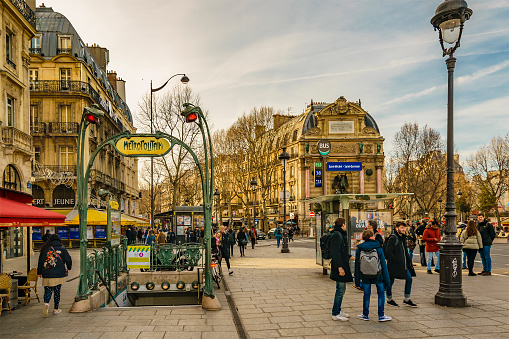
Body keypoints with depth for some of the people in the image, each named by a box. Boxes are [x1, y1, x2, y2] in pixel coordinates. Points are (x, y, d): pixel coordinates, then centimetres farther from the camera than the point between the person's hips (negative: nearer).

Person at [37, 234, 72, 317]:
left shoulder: (45, 249, 3)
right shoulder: (62, 249, 0)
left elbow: (40, 261, 6)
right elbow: (68, 260, 0)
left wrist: (39, 272, 14)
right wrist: (69, 267, 20)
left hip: (47, 275, 1)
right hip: (59, 275, -1)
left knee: (48, 291, 6)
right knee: (57, 291, 9)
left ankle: (46, 303, -22)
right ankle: (56, 309, 15)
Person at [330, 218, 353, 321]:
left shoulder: (341, 235, 17)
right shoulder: (336, 235, -16)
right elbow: (335, 252, -22)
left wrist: (349, 257, 24)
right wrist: (340, 267, -24)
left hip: (343, 265, 10)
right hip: (339, 267, -10)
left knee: (342, 289, 16)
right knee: (340, 289, -5)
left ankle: (338, 310, 26)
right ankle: (336, 314, 2)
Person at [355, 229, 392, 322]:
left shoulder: (359, 249, -1)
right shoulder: (378, 249, -7)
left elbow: (357, 265, 2)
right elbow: (383, 264, -5)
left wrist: (357, 280, 9)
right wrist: (386, 279, 1)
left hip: (365, 276, 2)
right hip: (378, 276, -2)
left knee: (366, 294, 11)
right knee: (381, 293, 10)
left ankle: (365, 315, 18)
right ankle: (381, 315, 12)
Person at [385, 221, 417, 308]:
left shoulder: (403, 237, 13)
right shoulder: (392, 238, -14)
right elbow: (388, 251, -19)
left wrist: (408, 261, 16)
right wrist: (396, 260, -20)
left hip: (403, 264, 9)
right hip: (393, 265, -9)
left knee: (409, 279, 7)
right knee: (390, 281, 3)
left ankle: (407, 300, 17)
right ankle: (389, 300, 19)